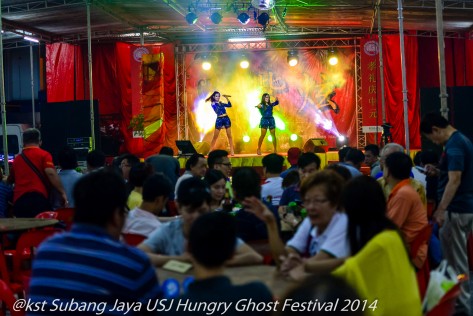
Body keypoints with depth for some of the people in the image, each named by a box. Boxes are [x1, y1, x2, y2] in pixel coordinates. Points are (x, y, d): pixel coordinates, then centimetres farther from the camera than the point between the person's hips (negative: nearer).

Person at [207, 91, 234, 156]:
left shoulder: (221, 103, 15)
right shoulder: (213, 104, 1)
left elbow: (229, 105, 15)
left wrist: (227, 98, 7)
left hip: (226, 119, 4)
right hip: (219, 120, -4)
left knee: (229, 135, 1)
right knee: (215, 137, 0)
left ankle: (232, 151, 4)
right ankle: (210, 151, 8)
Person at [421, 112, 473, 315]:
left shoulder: (453, 145, -18)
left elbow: (454, 181, -24)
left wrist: (440, 210, -22)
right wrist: (438, 172, 11)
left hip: (456, 209, -10)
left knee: (455, 259, -1)